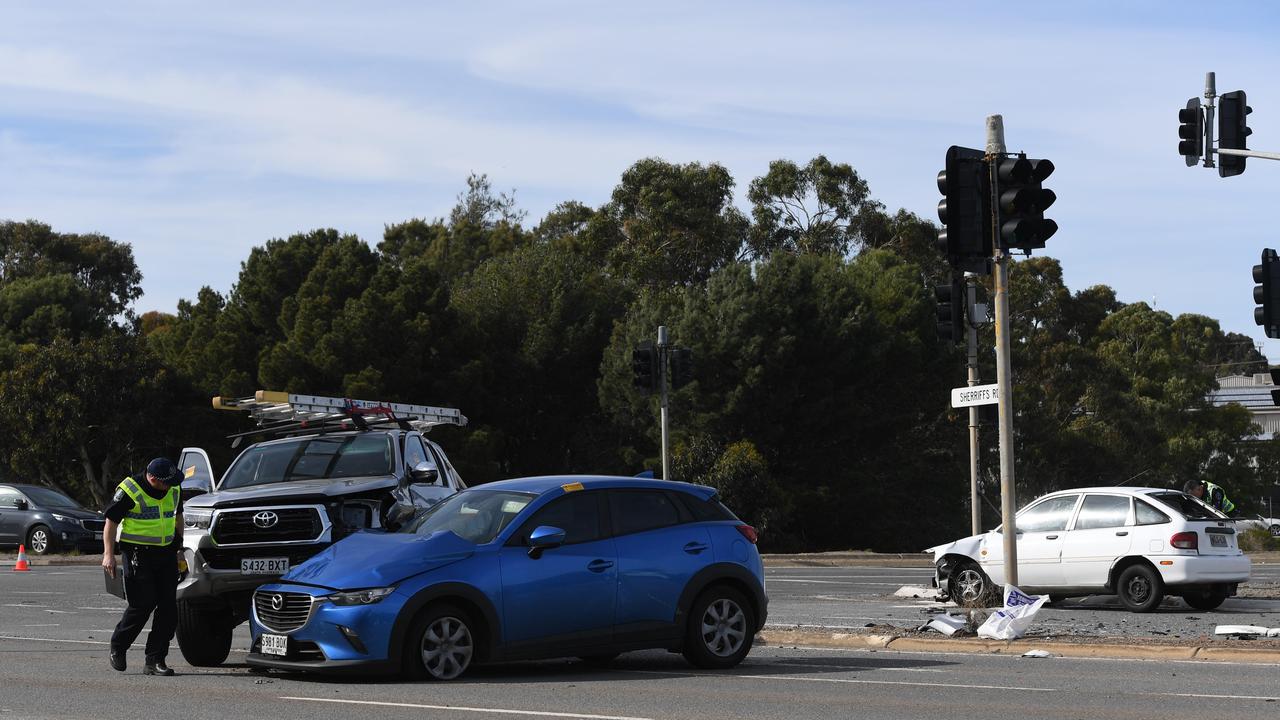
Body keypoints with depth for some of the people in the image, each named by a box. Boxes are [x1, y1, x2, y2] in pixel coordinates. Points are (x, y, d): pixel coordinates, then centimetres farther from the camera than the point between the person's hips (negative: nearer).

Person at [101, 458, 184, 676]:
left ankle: (155, 660, 4)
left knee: (168, 607, -1)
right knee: (142, 604, -11)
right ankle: (117, 646, 13)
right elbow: (111, 521, -7)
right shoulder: (129, 491, -12)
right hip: (138, 554, -6)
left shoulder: (174, 490, 6)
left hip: (166, 553, 6)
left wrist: (180, 547, 23)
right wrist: (109, 554, -14)